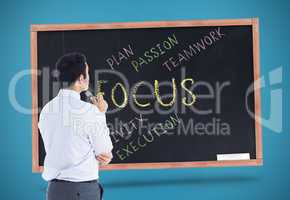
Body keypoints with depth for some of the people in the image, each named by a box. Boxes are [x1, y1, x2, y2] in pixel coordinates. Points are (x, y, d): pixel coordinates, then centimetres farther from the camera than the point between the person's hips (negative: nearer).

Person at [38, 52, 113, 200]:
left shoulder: (46, 110, 3)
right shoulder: (90, 111, -14)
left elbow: (66, 149, 10)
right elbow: (105, 153, -4)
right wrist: (101, 114, 3)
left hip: (55, 187, 6)